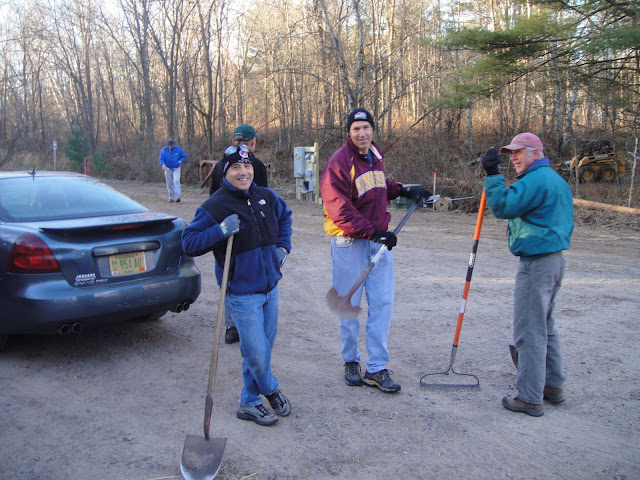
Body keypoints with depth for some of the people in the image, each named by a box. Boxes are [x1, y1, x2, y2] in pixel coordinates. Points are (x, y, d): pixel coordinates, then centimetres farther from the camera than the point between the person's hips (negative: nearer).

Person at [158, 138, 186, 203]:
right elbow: (161, 159, -6)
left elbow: (184, 156, 9)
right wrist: (163, 165, -26)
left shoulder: (178, 149, -3)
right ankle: (171, 197, 14)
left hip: (176, 168, -1)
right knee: (169, 184, 4)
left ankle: (177, 196, -26)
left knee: (176, 181, -20)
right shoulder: (164, 150, -3)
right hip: (168, 169, 2)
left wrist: (180, 161, -6)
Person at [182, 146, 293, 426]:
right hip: (242, 293, -6)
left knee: (264, 347, 15)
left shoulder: (266, 197, 3)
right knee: (257, 353, -3)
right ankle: (271, 390, 28)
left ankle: (249, 403, 32)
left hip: (270, 286, 7)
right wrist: (221, 231, -27)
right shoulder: (215, 207, -15)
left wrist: (283, 246, 11)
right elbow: (189, 243, -15)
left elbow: (284, 216, 24)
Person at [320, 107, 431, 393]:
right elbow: (340, 211, -21)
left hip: (379, 238, 6)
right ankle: (351, 362, 25)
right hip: (350, 242, -6)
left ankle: (377, 368, 12)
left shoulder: (375, 156, 10)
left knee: (382, 302, 3)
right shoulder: (339, 163, -14)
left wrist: (404, 191, 15)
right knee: (349, 304, 5)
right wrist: (372, 232, -23)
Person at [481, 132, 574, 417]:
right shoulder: (557, 180, 17)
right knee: (545, 328, 20)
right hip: (554, 259, 11)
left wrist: (492, 174, -16)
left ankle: (529, 398, 2)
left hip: (536, 263, -11)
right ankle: (553, 386, 29)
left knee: (529, 332, -4)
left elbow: (503, 206, -22)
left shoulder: (536, 180, -16)